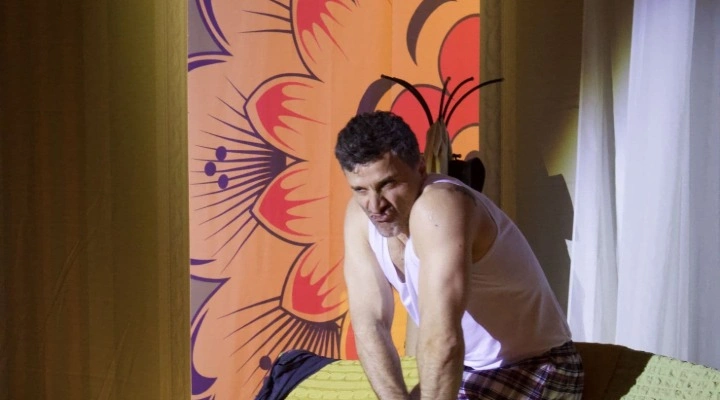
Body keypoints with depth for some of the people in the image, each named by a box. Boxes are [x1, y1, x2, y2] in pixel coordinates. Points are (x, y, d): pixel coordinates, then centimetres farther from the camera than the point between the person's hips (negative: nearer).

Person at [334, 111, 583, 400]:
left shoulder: (437, 207, -31)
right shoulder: (360, 216, -7)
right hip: (468, 370, 8)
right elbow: (369, 325, -12)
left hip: (533, 368, -7)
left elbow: (442, 338, -37)